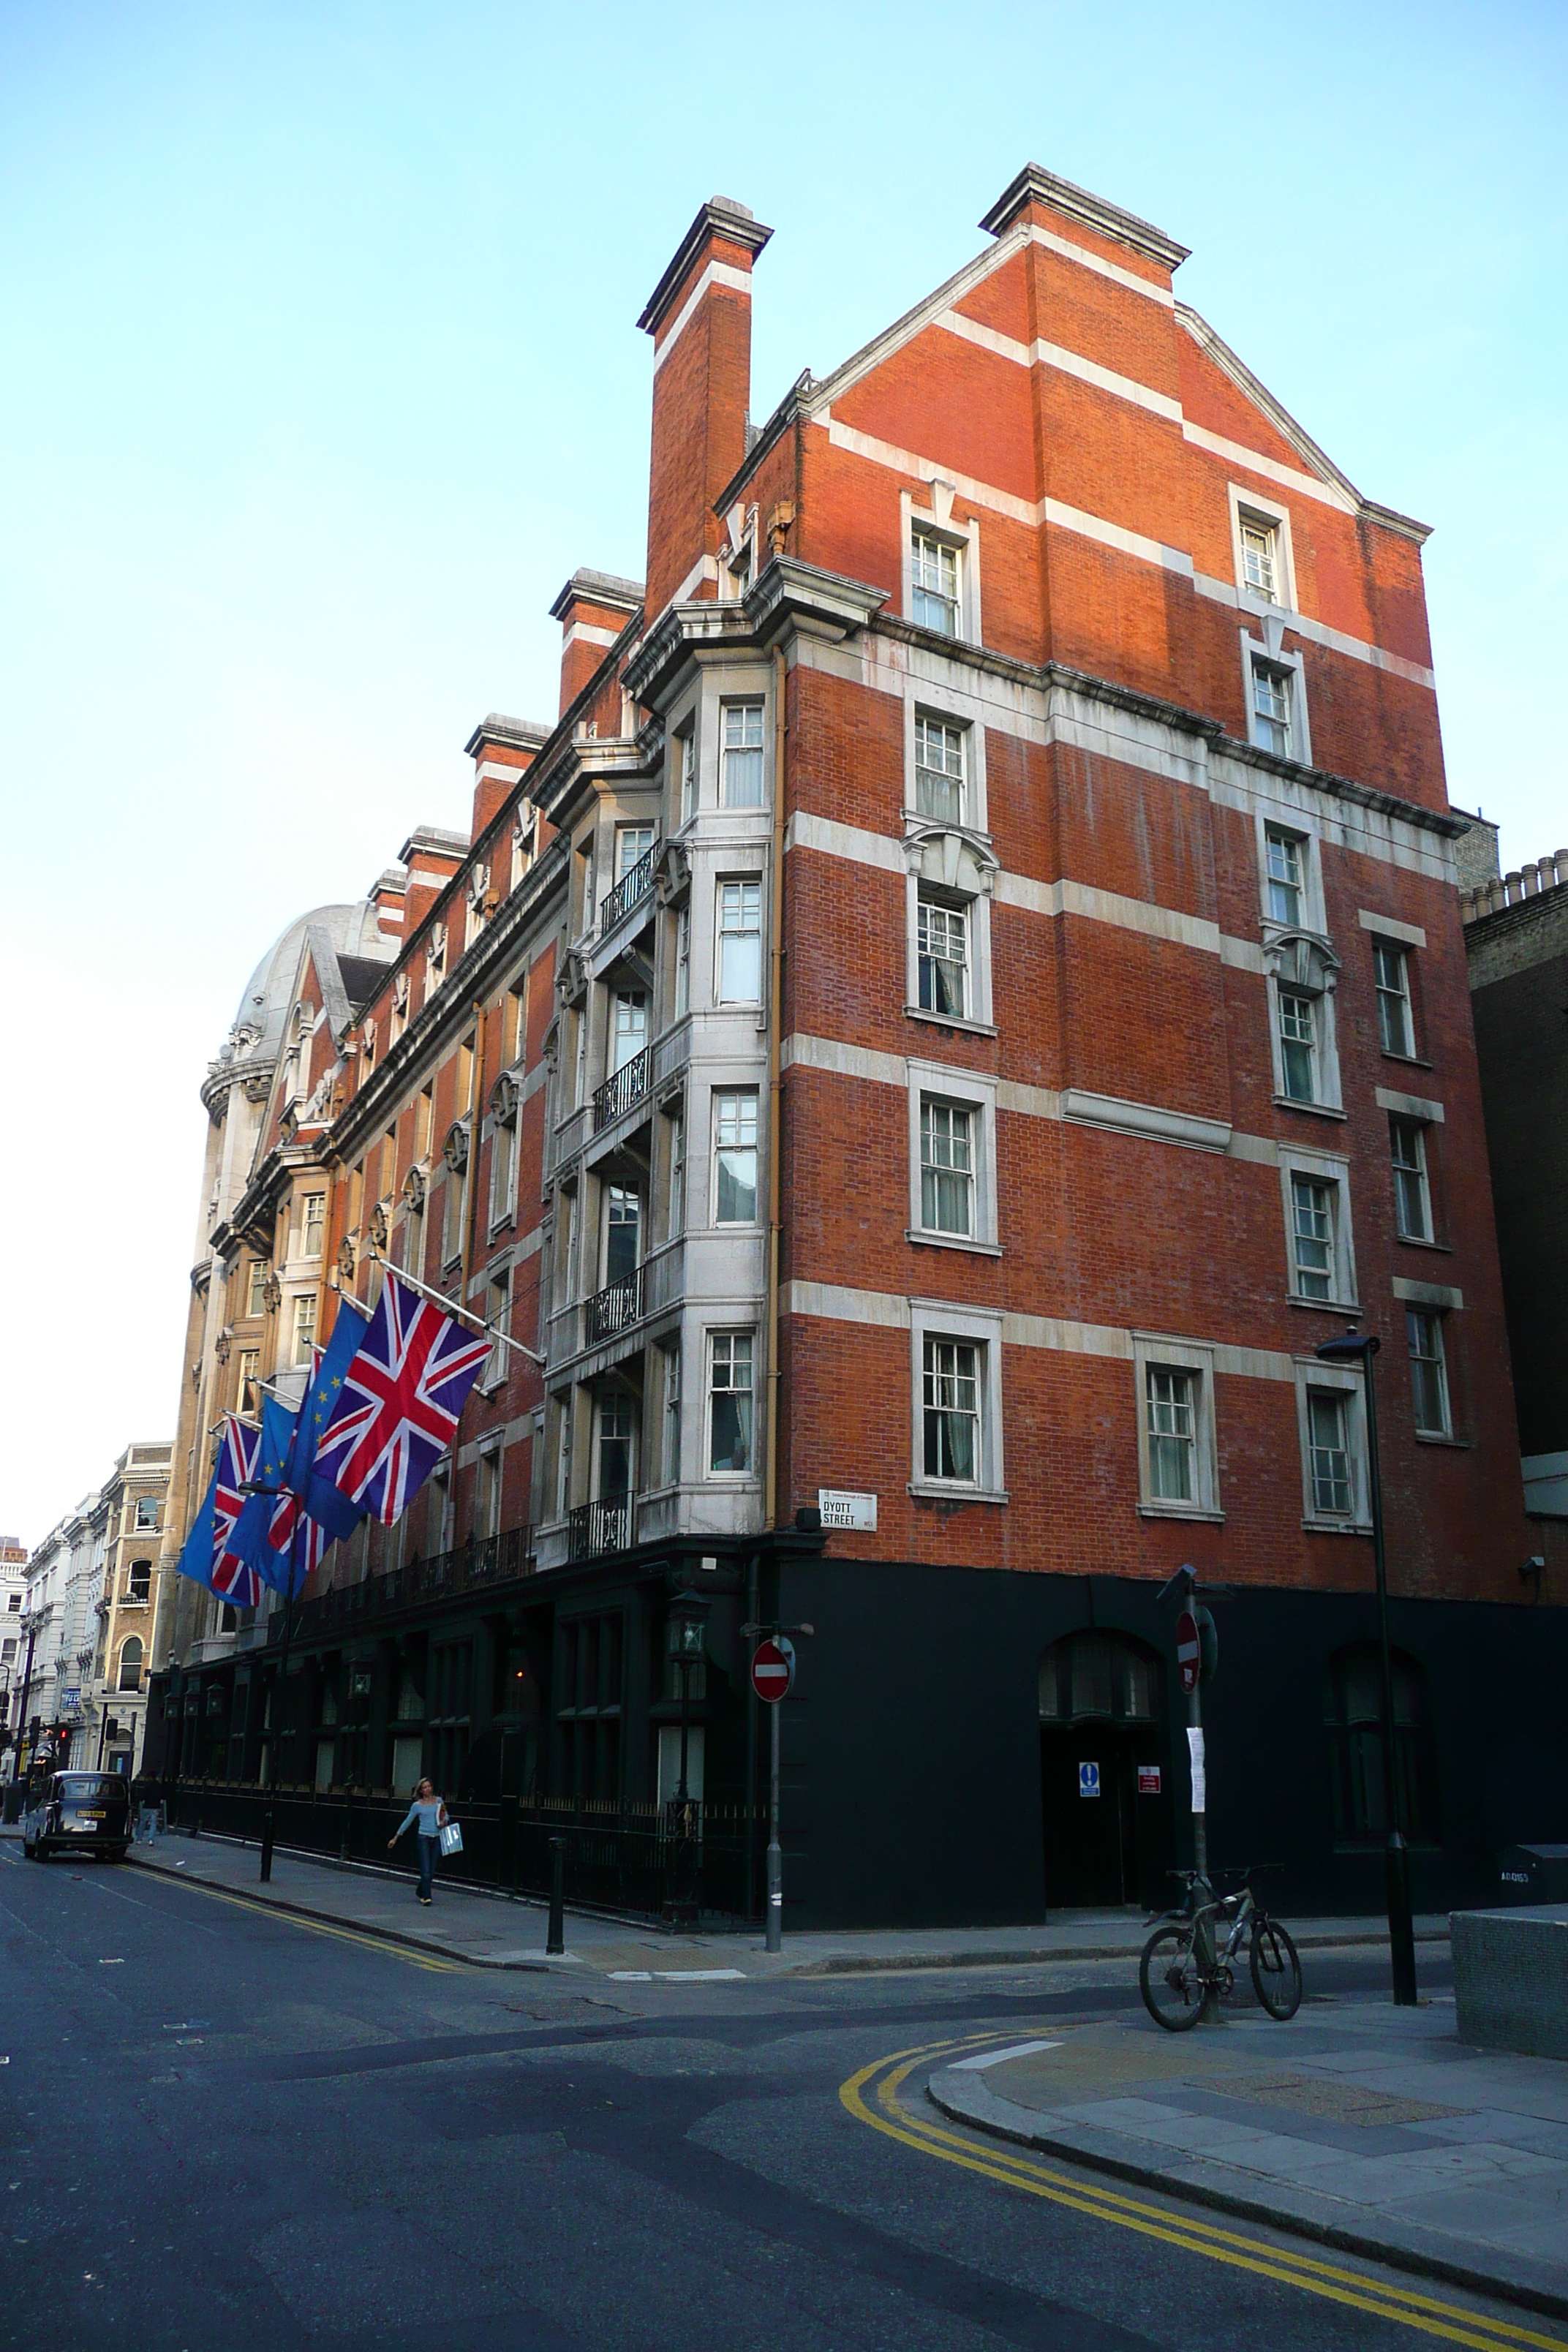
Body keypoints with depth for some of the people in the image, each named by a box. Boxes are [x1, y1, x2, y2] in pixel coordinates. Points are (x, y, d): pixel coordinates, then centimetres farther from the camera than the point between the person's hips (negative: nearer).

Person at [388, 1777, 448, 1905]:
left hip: (436, 1838, 3)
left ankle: (421, 1892, 29)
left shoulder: (439, 1801, 8)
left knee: (432, 1871, 7)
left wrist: (444, 1822, -8)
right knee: (426, 1869, -9)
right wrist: (395, 1838, 10)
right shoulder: (417, 1805, 2)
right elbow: (407, 1822, 8)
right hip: (424, 1838, -3)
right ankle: (426, 1896, -4)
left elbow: (445, 1816, 16)